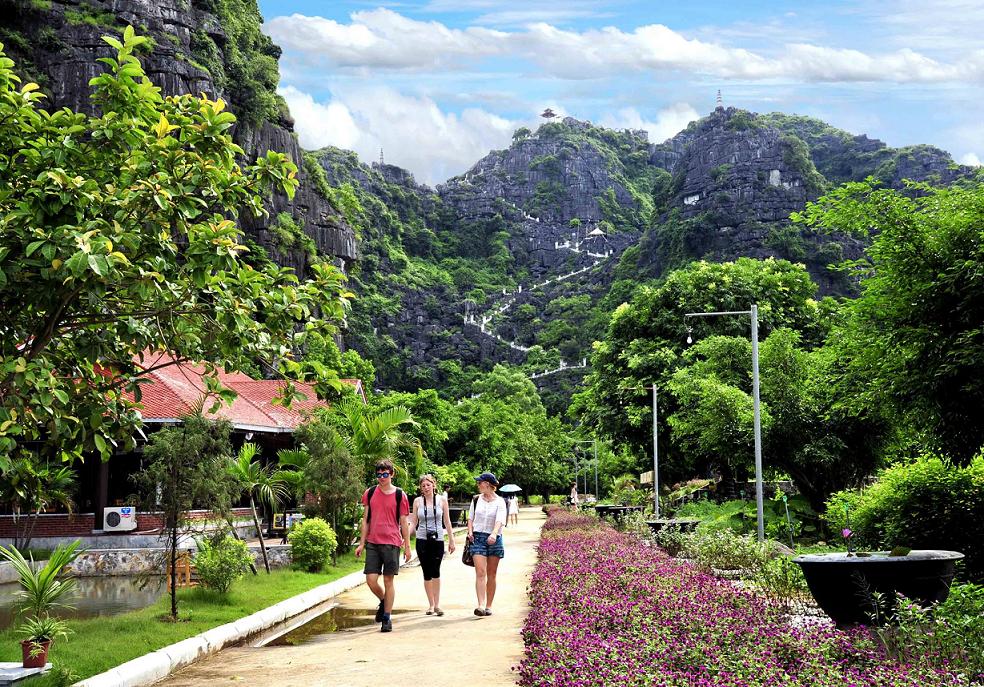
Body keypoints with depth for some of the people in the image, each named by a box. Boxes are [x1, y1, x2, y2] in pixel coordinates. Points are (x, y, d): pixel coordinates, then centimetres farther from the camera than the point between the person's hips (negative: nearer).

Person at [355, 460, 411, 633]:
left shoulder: (399, 495, 1)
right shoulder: (369, 493, 7)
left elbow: (403, 523, 4)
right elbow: (365, 519, 12)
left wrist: (407, 546, 2)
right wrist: (361, 543, 7)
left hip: (392, 543, -2)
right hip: (372, 543, 2)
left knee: (388, 580, 0)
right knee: (371, 580, -3)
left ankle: (387, 618, 9)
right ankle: (383, 602, 27)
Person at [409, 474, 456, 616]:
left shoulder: (442, 500, 4)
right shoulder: (417, 501, 4)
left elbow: (447, 522, 8)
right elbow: (413, 523, 7)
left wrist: (451, 540, 7)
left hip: (438, 540, -1)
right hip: (422, 540, 1)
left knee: (435, 572, -11)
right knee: (427, 573, 3)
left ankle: (437, 604, -2)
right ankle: (431, 605, 13)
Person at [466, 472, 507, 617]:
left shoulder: (500, 502, -2)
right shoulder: (476, 499, 9)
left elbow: (500, 520, -16)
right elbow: (471, 518, 18)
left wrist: (494, 534, -34)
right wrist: (470, 532, 0)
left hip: (494, 539, -1)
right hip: (478, 538, 1)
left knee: (491, 575, 6)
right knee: (480, 572, -13)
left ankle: (489, 606, 15)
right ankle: (481, 606, -22)